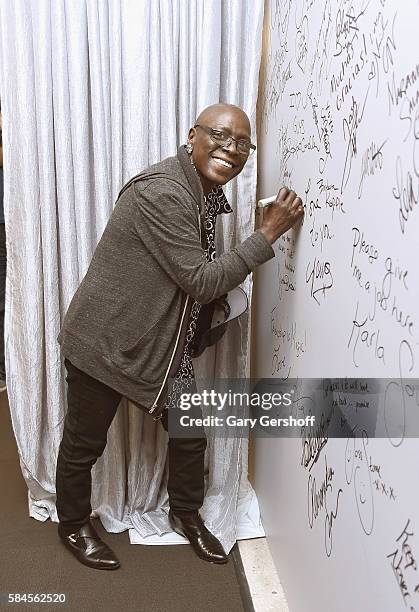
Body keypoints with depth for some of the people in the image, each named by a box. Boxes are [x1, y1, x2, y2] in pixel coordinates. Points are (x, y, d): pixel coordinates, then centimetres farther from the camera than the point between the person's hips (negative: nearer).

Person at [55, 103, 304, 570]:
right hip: (104, 342, -8)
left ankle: (185, 513, 42)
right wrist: (269, 232, -22)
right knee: (84, 442, 12)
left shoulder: (208, 191, 5)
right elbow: (201, 281, -25)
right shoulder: (161, 192, -26)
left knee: (190, 429, 16)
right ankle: (73, 524, 39)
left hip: (161, 343, 9)